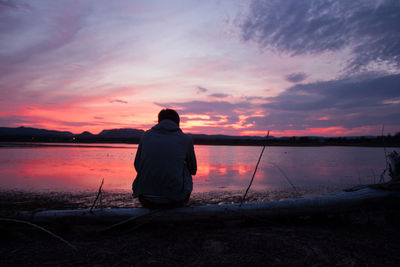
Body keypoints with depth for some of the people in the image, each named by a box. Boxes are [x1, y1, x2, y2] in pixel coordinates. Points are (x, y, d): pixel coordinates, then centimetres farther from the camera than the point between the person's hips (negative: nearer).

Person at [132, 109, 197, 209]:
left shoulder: (146, 135, 6)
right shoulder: (186, 139, 2)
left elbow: (137, 166, 14)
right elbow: (193, 170, 13)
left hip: (146, 200, 2)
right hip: (174, 200, -2)